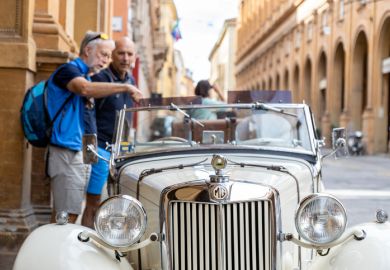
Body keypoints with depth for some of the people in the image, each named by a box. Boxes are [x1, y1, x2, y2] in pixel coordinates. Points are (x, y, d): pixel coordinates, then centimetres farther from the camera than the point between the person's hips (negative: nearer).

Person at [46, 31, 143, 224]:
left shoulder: (85, 76, 22)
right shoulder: (68, 70, -7)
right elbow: (85, 88, -30)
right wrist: (126, 87, -30)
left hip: (82, 152, 10)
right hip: (67, 152, -10)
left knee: (69, 213, 8)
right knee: (66, 215, -13)